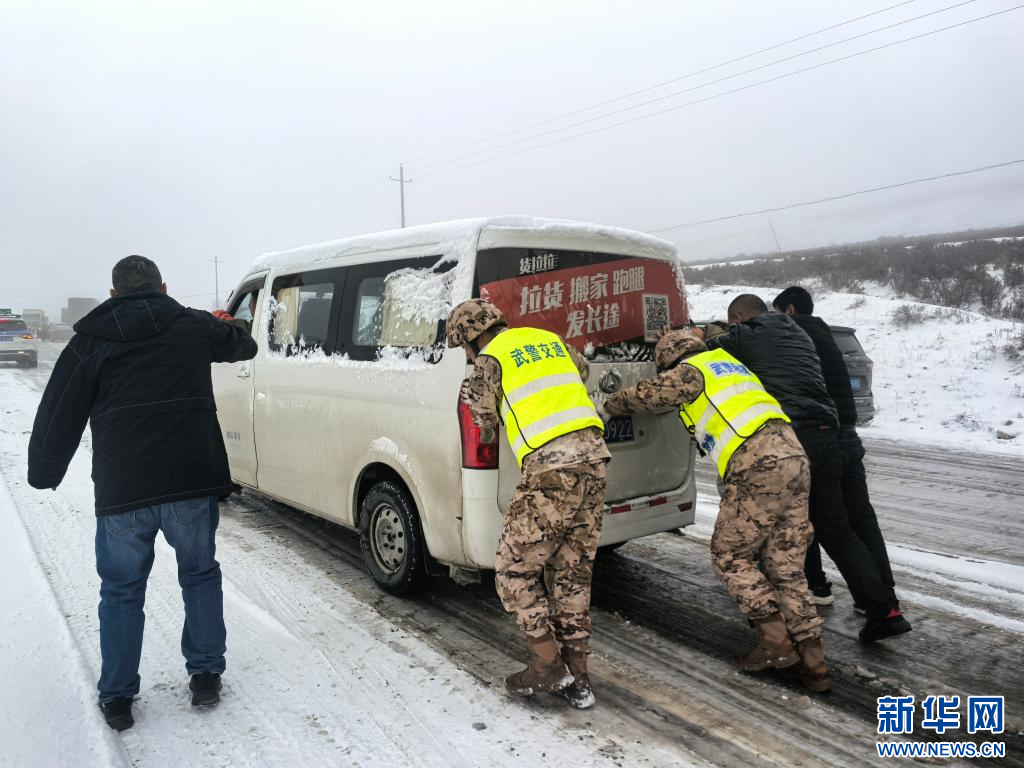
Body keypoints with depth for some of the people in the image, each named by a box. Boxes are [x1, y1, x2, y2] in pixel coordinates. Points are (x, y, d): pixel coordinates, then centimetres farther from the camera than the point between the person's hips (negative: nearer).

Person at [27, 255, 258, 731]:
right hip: (192, 482, 0)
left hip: (121, 492, 0)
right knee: (199, 575, 18)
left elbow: (57, 415, 7)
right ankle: (205, 675, 25)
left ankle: (117, 698, 24)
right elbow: (245, 346, 25)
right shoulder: (195, 326, 6)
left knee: (121, 591, 15)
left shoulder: (90, 341, 5)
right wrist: (222, 331, 46)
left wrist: (43, 474, 20)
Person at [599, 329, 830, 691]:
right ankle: (813, 662, 8)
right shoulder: (728, 363, 29)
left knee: (730, 556, 7)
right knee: (786, 566, 11)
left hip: (757, 467, -8)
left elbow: (645, 394, 12)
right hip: (794, 457, 8)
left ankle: (775, 640, 3)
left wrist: (607, 407, 29)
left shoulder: (690, 372, 6)